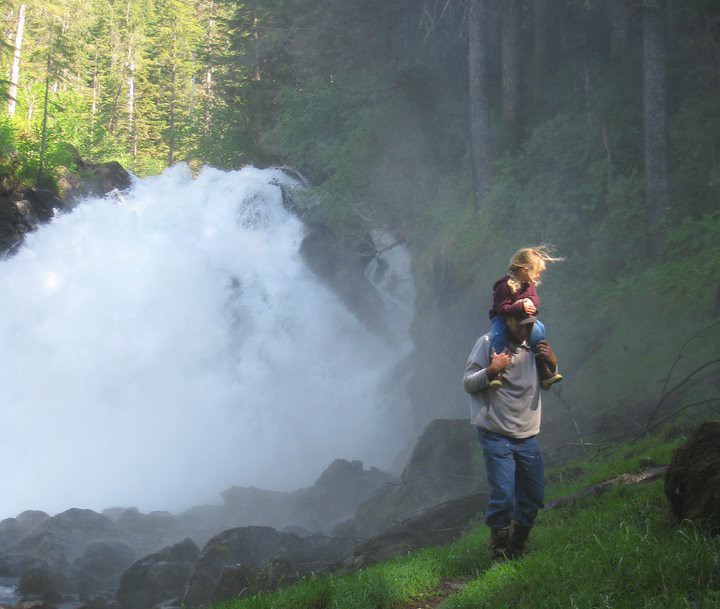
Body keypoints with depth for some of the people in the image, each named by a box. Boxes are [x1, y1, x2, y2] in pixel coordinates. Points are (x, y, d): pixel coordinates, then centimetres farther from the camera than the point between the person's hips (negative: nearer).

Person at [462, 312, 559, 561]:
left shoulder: (534, 344, 7)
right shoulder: (489, 343, -9)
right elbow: (468, 384, -7)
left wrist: (552, 365, -1)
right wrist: (491, 370, -24)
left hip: (528, 435, 6)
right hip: (497, 436, -6)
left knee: (534, 498, 10)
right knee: (503, 498, -11)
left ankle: (517, 550, 29)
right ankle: (500, 555, 6)